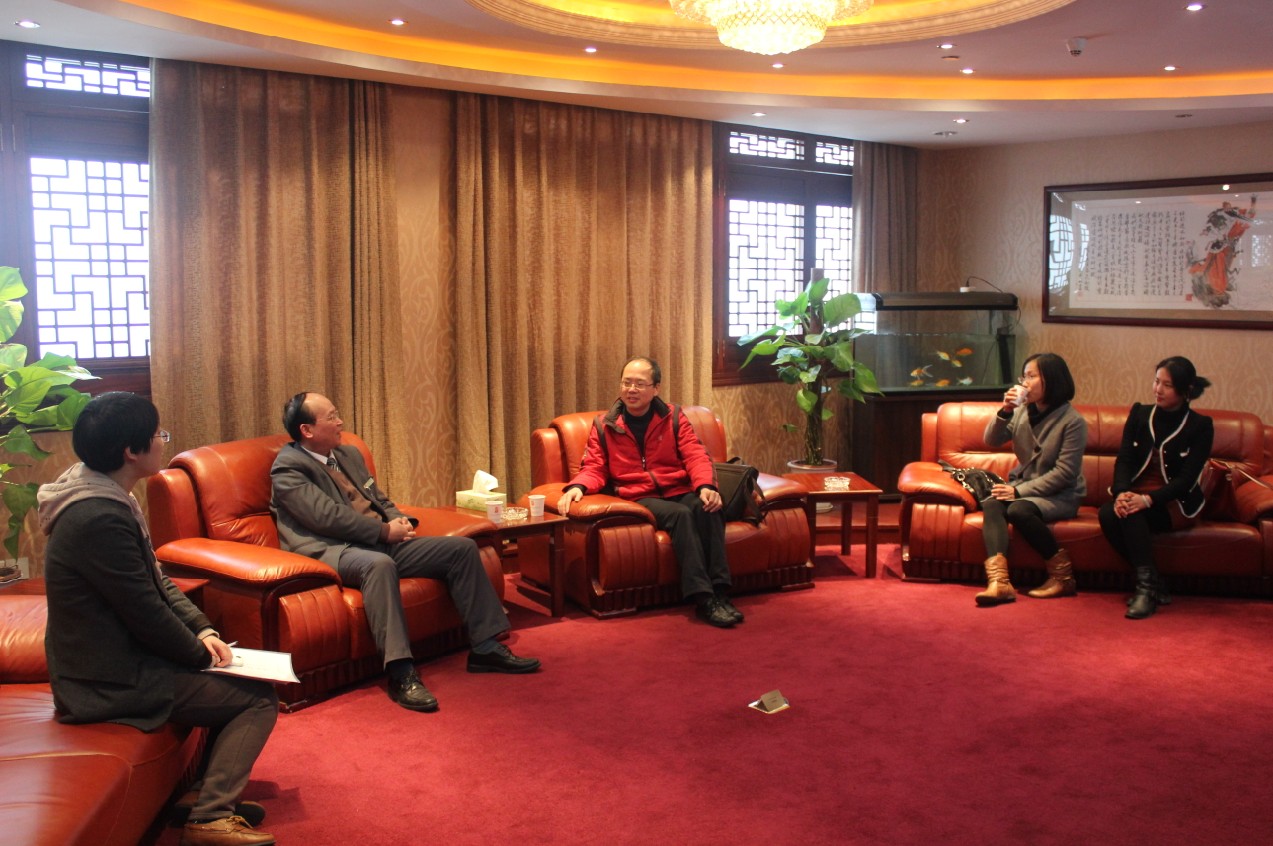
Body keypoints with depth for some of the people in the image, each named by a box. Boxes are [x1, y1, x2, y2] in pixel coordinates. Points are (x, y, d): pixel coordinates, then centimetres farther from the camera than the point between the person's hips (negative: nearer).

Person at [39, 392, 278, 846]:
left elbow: (156, 581, 12)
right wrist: (201, 653, -8)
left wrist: (202, 629, 0)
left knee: (236, 679, 19)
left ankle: (214, 793, 24)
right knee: (260, 698, -7)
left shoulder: (108, 500, 6)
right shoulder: (100, 518, -27)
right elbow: (147, 613, -23)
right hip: (113, 683, -10)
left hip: (114, 656, 10)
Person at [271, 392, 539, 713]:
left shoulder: (349, 454, 21)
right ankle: (401, 673, -42)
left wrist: (400, 520, 2)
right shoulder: (288, 467, -6)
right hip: (334, 551, -9)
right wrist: (384, 530, -16)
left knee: (462, 548, -2)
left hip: (382, 542, 9)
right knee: (379, 563, -42)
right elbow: (326, 516, -17)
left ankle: (485, 649, -1)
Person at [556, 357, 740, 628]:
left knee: (708, 509, -32)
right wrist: (577, 486, -17)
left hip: (679, 491, 2)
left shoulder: (672, 417, 12)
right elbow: (594, 468, 8)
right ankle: (703, 598, -39)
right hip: (639, 498, -2)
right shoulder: (604, 426, 11)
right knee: (681, 514, -33)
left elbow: (695, 455, 2)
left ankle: (720, 591, -34)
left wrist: (705, 486, -19)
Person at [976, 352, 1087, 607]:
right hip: (1024, 485, 5)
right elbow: (992, 440, 1)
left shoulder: (1073, 421, -12)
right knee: (991, 504, -26)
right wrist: (1004, 412, -17)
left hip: (1061, 495, -5)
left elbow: (1064, 473, -17)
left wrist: (1019, 491, -22)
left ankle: (1062, 574, -15)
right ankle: (998, 581, -42)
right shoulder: (1022, 410, 5)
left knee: (1018, 509, -33)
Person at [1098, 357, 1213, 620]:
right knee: (1107, 513, -31)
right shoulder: (1139, 414, 9)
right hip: (1136, 496, 4)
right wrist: (1121, 492, -23)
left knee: (1132, 513, -35)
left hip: (1176, 505, -4)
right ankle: (1153, 585, -21)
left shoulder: (1200, 426, -1)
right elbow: (1124, 460, 0)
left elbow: (1187, 479, -11)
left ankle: (1146, 588, -30)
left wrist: (1148, 499, -28)